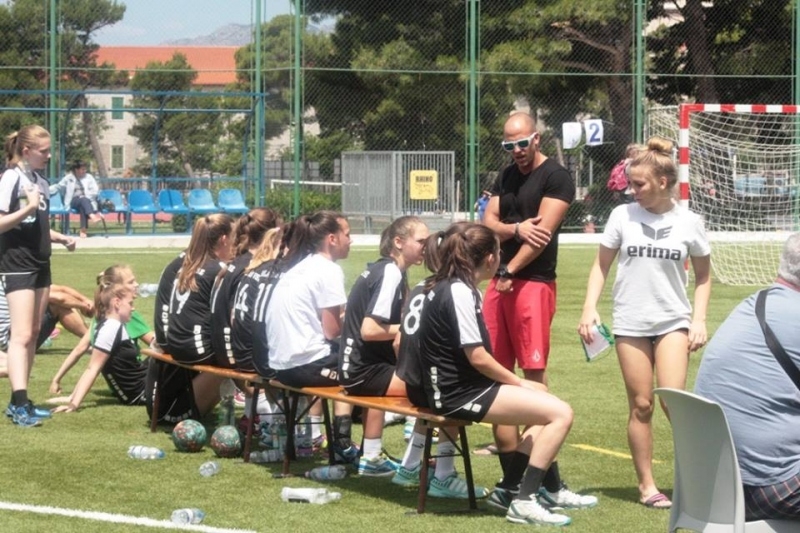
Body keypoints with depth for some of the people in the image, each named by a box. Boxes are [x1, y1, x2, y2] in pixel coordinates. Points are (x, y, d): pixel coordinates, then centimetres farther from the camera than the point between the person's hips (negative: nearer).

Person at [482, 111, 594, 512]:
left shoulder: (556, 177, -5)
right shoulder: (506, 177, 17)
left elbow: (543, 233, -13)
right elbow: (488, 223, 10)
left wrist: (510, 273, -13)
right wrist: (515, 228, -11)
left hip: (533, 283, -7)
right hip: (499, 282, 7)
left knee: (533, 377, -12)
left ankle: (550, 485, -12)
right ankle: (512, 479, 8)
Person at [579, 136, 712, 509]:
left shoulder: (688, 223, -1)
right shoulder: (622, 216, 0)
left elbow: (703, 275, 9)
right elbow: (601, 265, 8)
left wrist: (699, 319, -1)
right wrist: (590, 308, -3)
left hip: (673, 321, -1)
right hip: (630, 323, 1)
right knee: (641, 405, 3)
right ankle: (646, 485, 13)